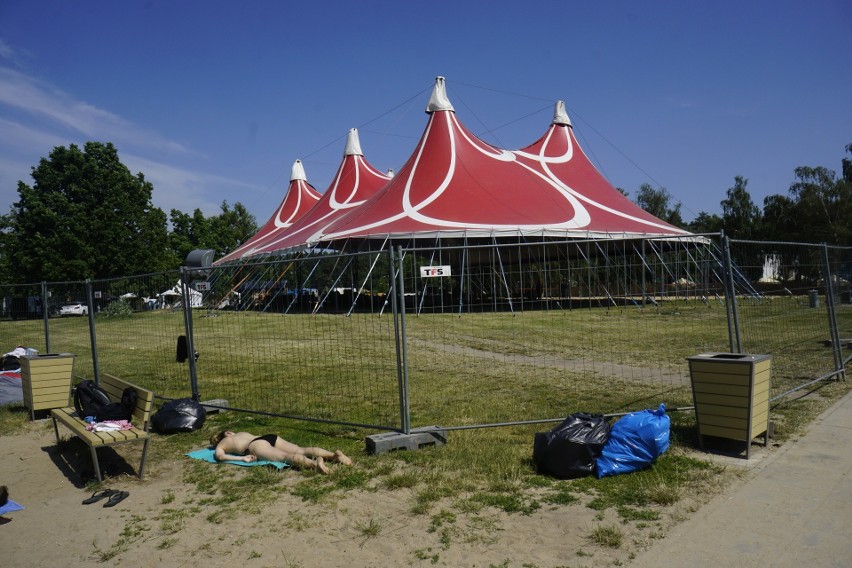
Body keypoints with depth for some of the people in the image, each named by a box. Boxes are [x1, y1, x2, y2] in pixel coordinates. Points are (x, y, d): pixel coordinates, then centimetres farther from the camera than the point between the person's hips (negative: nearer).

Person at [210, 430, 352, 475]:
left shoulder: (220, 445, 27)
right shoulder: (241, 434, 42)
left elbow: (220, 456, 5)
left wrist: (242, 458, 2)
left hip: (257, 445, -6)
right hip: (270, 436, 6)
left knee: (286, 457, -31)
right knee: (302, 450, -12)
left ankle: (314, 463, -58)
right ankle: (334, 454, -34)